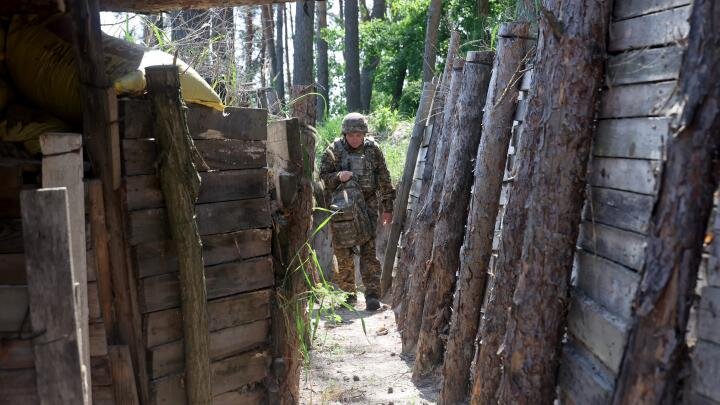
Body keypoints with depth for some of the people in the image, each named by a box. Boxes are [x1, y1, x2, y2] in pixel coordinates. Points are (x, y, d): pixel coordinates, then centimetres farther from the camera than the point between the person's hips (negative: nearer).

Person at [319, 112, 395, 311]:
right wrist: (338, 177, -20)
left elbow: (384, 179, 7)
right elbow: (322, 177, 0)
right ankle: (347, 293, 18)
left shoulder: (372, 149, 2)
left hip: (367, 205, -1)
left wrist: (387, 207, 7)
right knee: (343, 253, 5)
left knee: (369, 250, -8)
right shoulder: (334, 150, -1)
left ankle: (373, 295, -7)